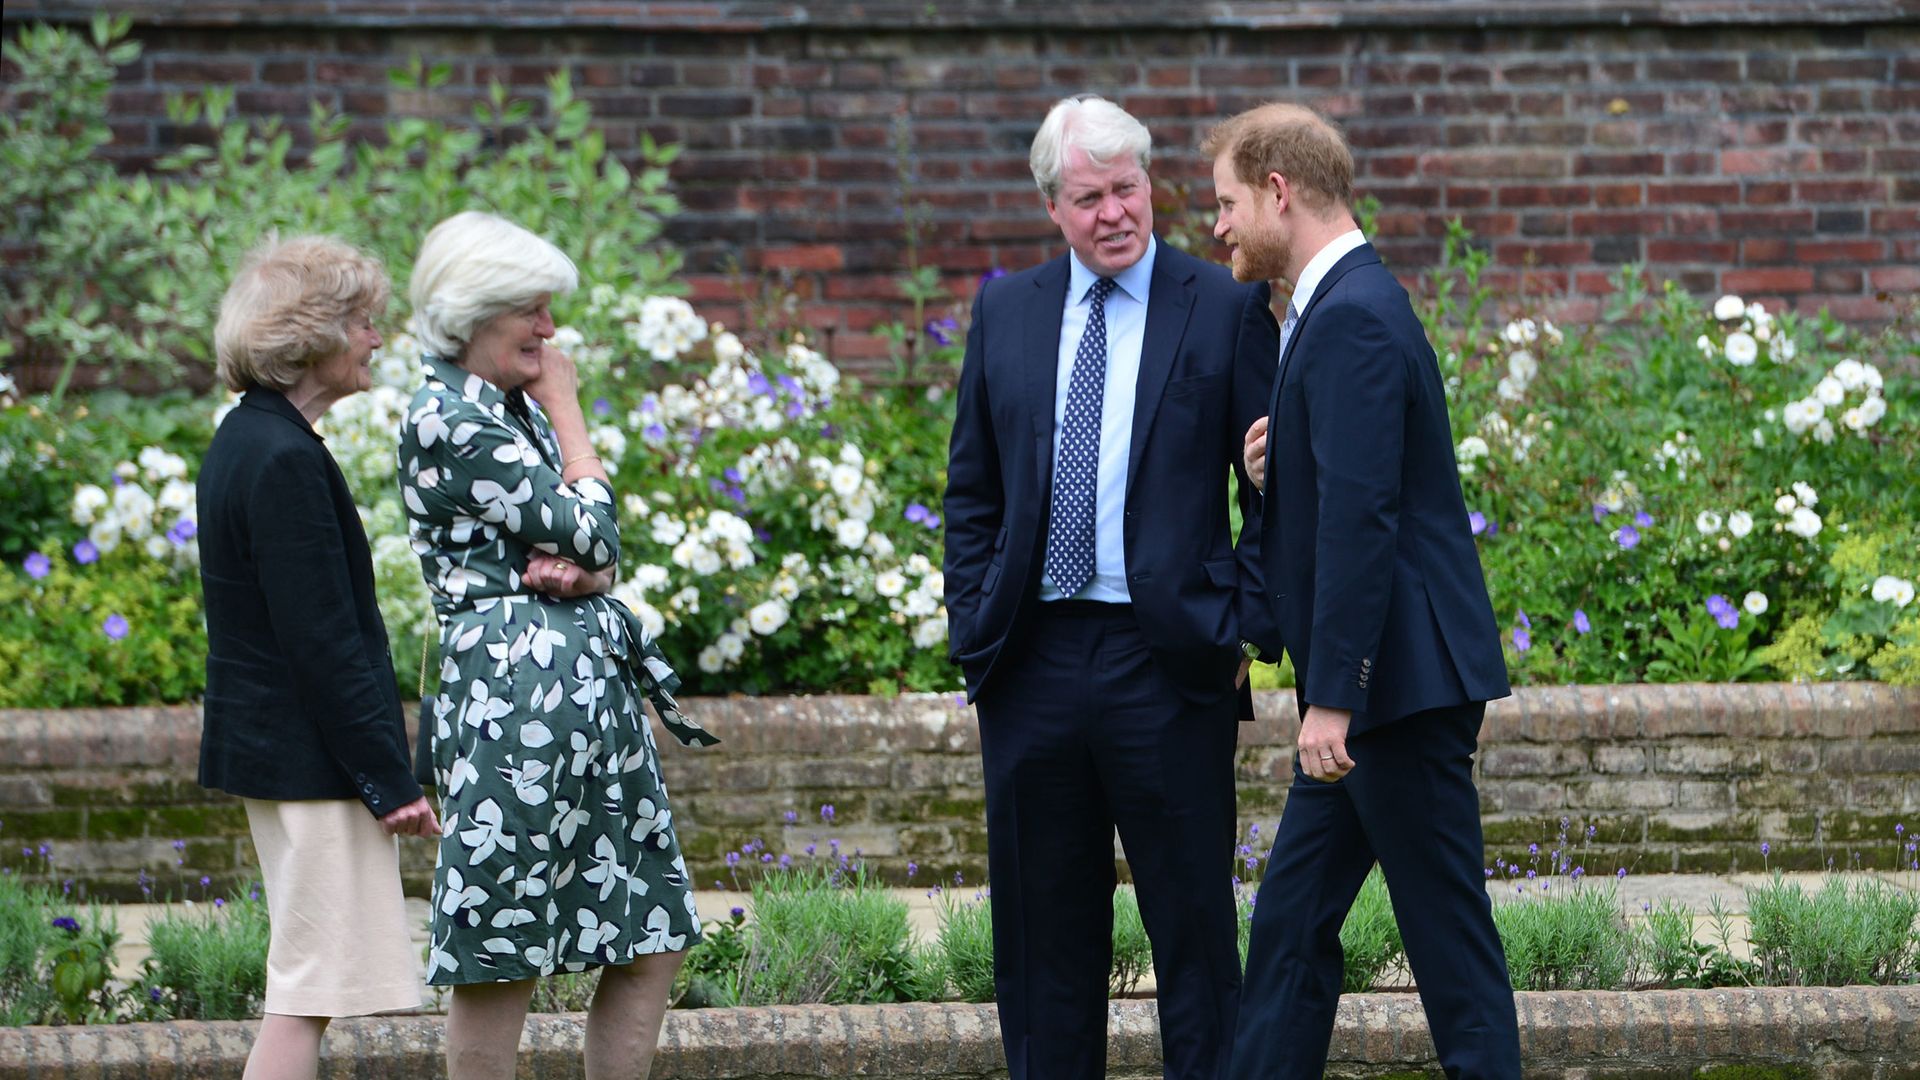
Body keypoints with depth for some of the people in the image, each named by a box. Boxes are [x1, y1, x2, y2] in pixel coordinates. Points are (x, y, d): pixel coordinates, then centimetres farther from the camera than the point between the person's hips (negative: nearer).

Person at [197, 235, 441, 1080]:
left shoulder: (245, 441, 13)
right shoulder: (285, 460, -19)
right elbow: (323, 641, -20)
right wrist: (391, 780, -17)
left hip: (265, 748, 10)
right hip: (313, 757, -10)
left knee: (305, 987, 14)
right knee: (314, 985, -8)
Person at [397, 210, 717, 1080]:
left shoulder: (517, 407, 17)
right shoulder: (447, 418, -12)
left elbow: (602, 555, 15)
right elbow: (590, 533, -12)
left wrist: (574, 570, -9)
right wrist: (568, 414, 1)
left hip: (596, 682, 9)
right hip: (515, 688, -9)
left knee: (653, 942, 9)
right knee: (502, 959, -2)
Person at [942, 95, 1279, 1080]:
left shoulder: (1226, 311, -1)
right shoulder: (1005, 312, 10)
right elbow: (971, 490, 14)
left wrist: (1246, 629, -9)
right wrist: (973, 625, 4)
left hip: (1169, 662, -4)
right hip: (1033, 658, 4)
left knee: (1193, 925, 0)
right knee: (1044, 930, 10)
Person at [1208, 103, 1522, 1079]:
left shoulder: (1353, 319, -17)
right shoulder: (1339, 306, 16)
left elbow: (1362, 519, -23)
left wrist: (1333, 698, -24)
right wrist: (1275, 471, 2)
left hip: (1405, 684, -11)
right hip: (1373, 683, 11)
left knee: (1448, 935, -4)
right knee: (1291, 922, 11)